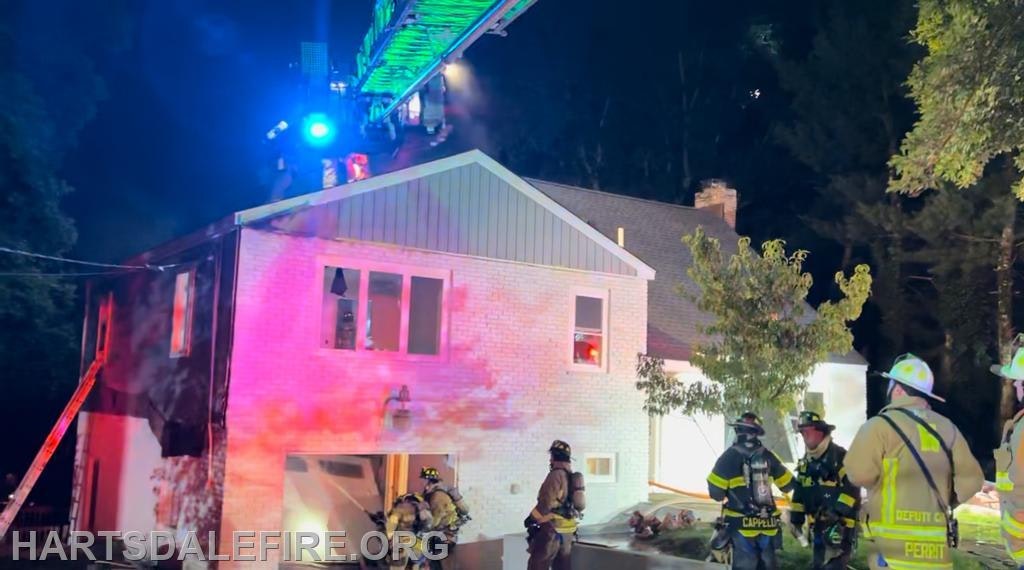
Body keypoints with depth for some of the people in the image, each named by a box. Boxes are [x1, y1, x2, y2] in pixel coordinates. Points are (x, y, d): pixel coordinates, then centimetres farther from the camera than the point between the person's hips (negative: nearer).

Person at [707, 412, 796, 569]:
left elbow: (715, 492, -7)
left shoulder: (730, 456, -8)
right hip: (767, 523, 4)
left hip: (742, 523, -3)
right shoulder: (768, 456, 2)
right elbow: (788, 484, 13)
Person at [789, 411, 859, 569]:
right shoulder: (806, 461, 15)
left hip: (839, 523, -9)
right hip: (817, 523, 9)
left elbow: (852, 488, -18)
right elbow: (800, 491, 19)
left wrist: (838, 510, -24)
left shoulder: (839, 456, -11)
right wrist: (796, 518, 15)